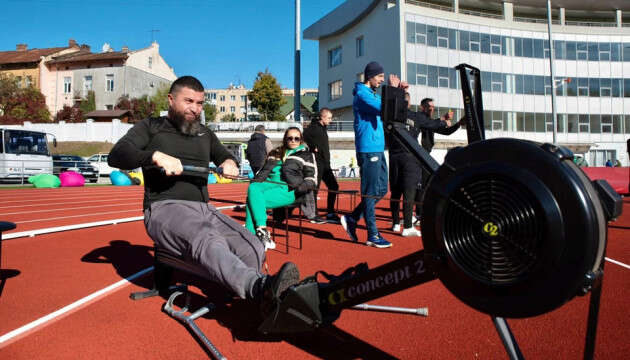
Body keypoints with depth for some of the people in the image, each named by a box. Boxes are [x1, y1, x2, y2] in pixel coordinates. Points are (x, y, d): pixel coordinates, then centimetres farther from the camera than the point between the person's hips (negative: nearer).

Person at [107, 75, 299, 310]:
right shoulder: (151, 127, 12)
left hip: (204, 209, 6)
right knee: (208, 241, -40)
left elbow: (225, 157, 38)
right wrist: (156, 156, -20)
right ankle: (260, 286, -60)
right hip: (164, 209, -6)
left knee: (253, 248, -23)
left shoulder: (205, 134, 27)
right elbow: (115, 156, -1)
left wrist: (230, 163, 10)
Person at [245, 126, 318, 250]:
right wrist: (256, 181, 4)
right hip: (270, 184, 5)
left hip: (288, 190, -5)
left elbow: (312, 179, 6)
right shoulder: (276, 153, 27)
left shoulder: (306, 155, 14)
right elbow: (265, 170, 25)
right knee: (252, 188, -29)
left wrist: (301, 188, -14)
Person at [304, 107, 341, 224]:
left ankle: (330, 214, 14)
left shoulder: (323, 128, 19)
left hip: (325, 163, 9)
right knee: (315, 188, -3)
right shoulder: (314, 127, -8)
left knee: (334, 186, 8)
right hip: (317, 163, -9)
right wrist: (313, 147, -19)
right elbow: (305, 135, -28)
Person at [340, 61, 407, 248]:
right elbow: (384, 108, -23)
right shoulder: (362, 93, -9)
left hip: (378, 149, 10)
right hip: (368, 149, -10)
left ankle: (352, 218, 20)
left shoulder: (374, 94, 21)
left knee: (381, 190, 12)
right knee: (371, 192, -5)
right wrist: (392, 89, -11)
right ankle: (373, 235, 2)